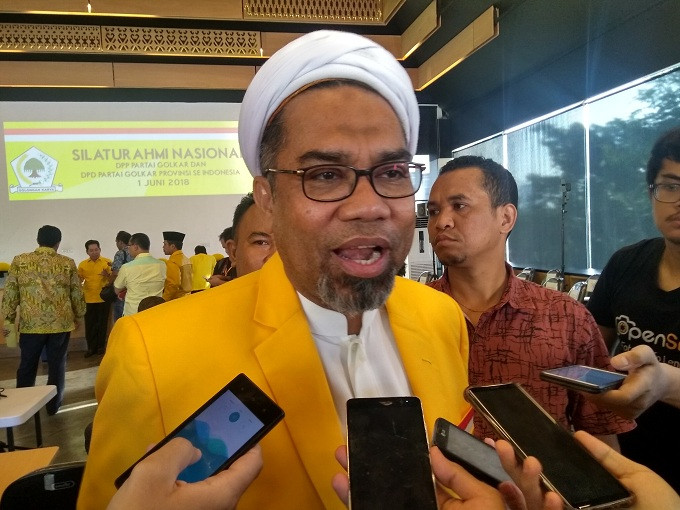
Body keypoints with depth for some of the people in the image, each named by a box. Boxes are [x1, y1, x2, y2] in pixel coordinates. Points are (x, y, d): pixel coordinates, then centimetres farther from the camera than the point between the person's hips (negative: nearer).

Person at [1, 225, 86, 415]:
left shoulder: (20, 261, -1)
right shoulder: (68, 263, -2)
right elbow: (77, 295, 2)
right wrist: (79, 317, 15)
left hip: (30, 323, 1)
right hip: (61, 323, 0)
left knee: (27, 365, 15)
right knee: (57, 365, 11)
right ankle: (53, 405, 20)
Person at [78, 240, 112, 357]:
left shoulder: (107, 262, -3)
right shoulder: (82, 264, 4)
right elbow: (79, 280, 13)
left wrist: (108, 275, -22)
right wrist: (78, 279, -9)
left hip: (103, 299, -2)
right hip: (88, 299, 2)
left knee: (102, 324, 8)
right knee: (90, 324, 7)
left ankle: (101, 346, 20)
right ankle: (91, 347, 18)